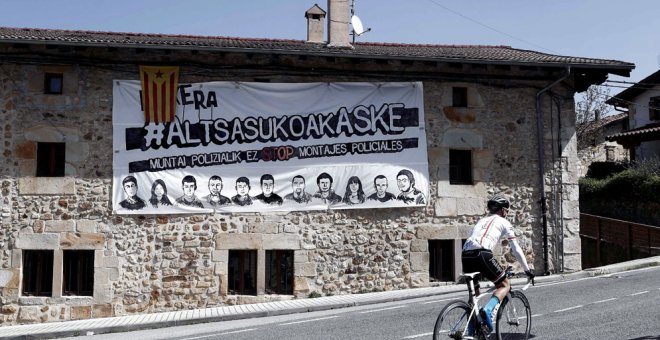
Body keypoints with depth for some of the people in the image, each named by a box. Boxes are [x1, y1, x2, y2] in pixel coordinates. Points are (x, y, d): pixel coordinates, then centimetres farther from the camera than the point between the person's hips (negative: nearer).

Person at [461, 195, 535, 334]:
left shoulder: (481, 221, 34)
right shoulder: (503, 222, 18)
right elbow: (516, 249, 17)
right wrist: (527, 270, 26)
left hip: (465, 255, 6)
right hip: (482, 254, -6)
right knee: (504, 285, 11)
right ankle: (488, 310, -16)